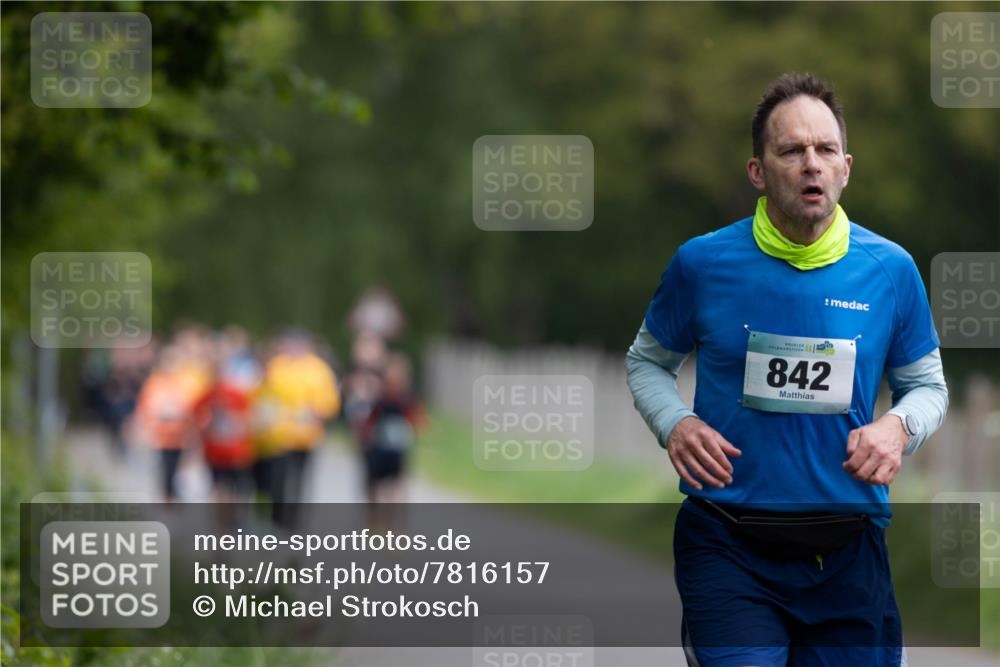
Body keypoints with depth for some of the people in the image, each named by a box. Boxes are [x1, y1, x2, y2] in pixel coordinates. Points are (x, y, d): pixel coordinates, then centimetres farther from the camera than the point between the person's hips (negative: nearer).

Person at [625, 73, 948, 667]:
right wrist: (675, 424, -6)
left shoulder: (891, 270, 1)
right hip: (728, 545, -2)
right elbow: (648, 361, 15)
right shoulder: (704, 263, -2)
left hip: (848, 551, 2)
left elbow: (927, 384, 15)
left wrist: (900, 427, -8)